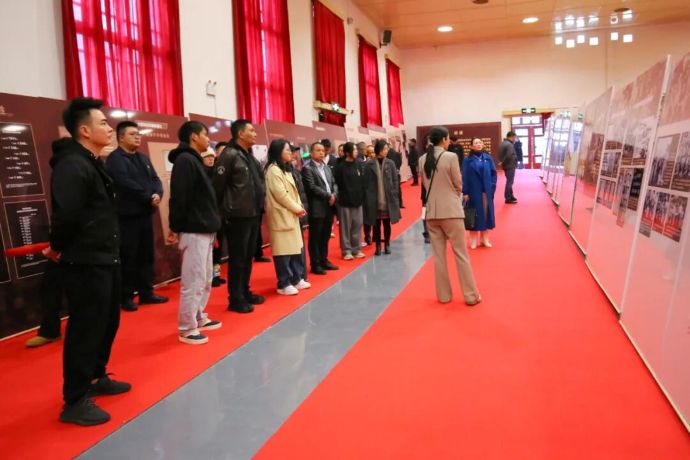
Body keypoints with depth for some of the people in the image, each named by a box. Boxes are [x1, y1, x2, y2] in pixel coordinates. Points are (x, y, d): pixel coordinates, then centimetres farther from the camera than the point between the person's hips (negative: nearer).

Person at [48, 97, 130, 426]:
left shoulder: (93, 163, 15)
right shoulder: (72, 165, -18)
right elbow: (66, 214, -26)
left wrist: (109, 250, 9)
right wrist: (58, 249, -11)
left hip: (105, 259, 10)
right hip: (85, 263, -10)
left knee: (107, 321, 20)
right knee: (85, 328, -1)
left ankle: (96, 378, 37)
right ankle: (75, 401, 12)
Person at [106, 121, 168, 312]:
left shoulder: (143, 158, 17)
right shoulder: (115, 159, -7)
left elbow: (155, 179, 9)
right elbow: (126, 183, -20)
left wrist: (158, 194, -12)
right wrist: (149, 198, -17)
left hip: (146, 213, 8)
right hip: (128, 215, -8)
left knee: (146, 255, 12)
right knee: (129, 257, -4)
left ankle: (146, 292, 22)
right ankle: (126, 296, 7)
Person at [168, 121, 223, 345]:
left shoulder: (195, 160, 18)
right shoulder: (185, 160, -13)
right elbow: (179, 197, -19)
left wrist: (211, 222, 14)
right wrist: (175, 228, -19)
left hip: (204, 230, 10)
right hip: (194, 231, -10)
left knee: (205, 279, 17)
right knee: (193, 281, -5)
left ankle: (199, 318, 29)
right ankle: (187, 329, 4)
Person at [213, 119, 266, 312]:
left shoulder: (250, 156, 15)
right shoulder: (229, 155, -12)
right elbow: (217, 186, -15)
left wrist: (259, 206, 14)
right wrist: (223, 210, -9)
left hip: (253, 215, 8)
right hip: (237, 216, -8)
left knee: (248, 257, 15)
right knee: (237, 258, -1)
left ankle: (245, 292, 26)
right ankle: (236, 299, 8)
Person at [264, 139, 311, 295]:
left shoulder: (286, 169, 17)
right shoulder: (273, 170, -13)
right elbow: (281, 194, -18)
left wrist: (299, 207, 1)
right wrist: (297, 208, -10)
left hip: (291, 214, 10)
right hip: (281, 215, -10)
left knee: (296, 247, 13)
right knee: (283, 249, -4)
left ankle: (296, 279, 23)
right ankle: (284, 284, 3)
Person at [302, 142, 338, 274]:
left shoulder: (327, 168, 18)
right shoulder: (307, 169, -7)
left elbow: (334, 183, 14)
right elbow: (312, 187, -16)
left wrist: (333, 195, -6)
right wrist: (328, 196, -14)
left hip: (329, 207, 7)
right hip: (317, 208, -7)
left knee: (325, 236, 14)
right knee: (315, 237, 1)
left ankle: (324, 260, 25)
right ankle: (315, 264, 8)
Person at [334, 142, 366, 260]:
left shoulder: (358, 165, 8)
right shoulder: (340, 167, -7)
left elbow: (362, 182, 11)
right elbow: (337, 184, -8)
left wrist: (361, 196, 4)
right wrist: (342, 197, -10)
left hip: (357, 200, 5)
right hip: (345, 201, -5)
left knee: (357, 226, 9)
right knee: (345, 227, 2)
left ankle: (356, 249, 20)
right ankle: (346, 250, 12)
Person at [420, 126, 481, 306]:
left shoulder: (422, 159, 2)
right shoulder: (450, 157, -12)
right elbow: (458, 184, -3)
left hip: (431, 212, 5)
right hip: (450, 210, -4)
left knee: (438, 255, 11)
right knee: (461, 254, 4)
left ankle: (443, 295, 18)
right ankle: (471, 295, 11)